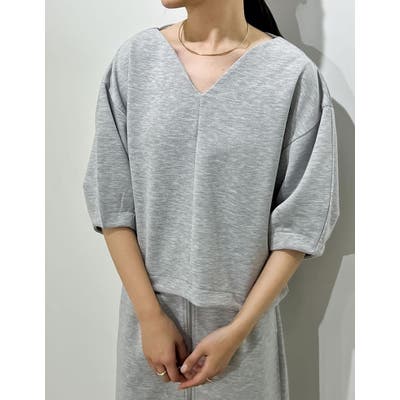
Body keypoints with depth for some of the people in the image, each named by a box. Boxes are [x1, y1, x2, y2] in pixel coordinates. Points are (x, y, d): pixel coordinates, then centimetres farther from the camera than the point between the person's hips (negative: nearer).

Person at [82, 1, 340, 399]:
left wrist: (238, 329, -10)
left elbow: (301, 222, -9)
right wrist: (150, 314, -7)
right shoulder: (133, 59, -6)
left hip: (244, 312, -1)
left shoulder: (294, 74, -13)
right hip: (150, 306, 2)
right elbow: (112, 200, -5)